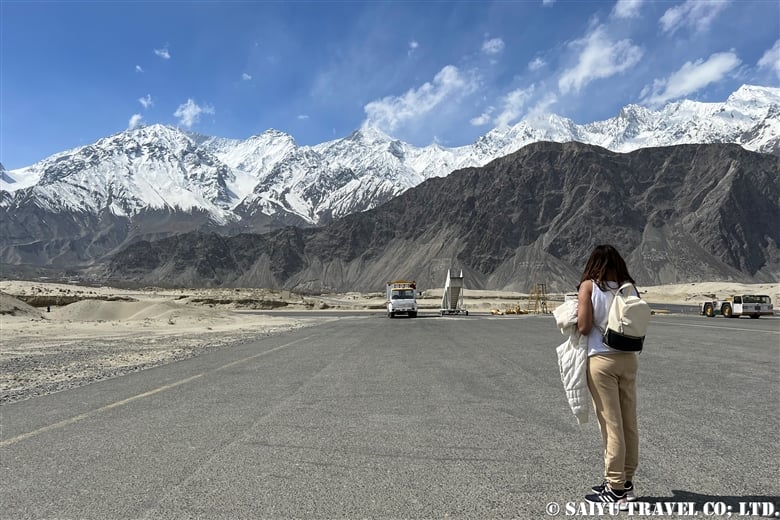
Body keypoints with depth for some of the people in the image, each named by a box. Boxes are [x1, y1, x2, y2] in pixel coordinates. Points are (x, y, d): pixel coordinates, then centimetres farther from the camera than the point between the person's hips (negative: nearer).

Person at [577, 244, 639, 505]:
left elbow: (584, 327, -12)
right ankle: (625, 481, 27)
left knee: (611, 424, 1)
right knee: (629, 422, 13)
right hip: (628, 358, 5)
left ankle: (616, 489, 10)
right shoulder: (629, 286, 4)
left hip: (601, 359, -5)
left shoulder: (589, 286, -7)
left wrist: (576, 315, 8)